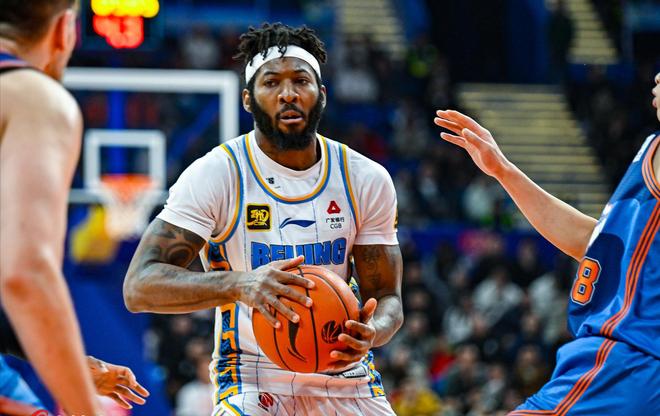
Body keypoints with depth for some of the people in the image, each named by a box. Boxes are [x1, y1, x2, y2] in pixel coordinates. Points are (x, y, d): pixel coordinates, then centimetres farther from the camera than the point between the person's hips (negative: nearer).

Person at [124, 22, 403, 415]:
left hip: (346, 376, 4)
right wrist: (239, 284, -38)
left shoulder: (368, 179, -1)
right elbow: (140, 286, -21)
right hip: (254, 380, -4)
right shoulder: (216, 174, -12)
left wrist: (371, 332, -22)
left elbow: (387, 297, 4)